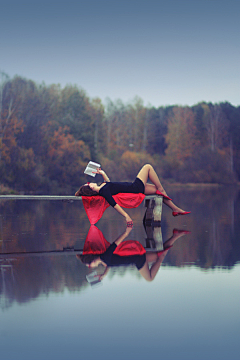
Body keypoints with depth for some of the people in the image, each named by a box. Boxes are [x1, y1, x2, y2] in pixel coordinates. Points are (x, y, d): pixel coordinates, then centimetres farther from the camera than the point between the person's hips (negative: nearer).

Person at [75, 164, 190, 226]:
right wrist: (126, 216, -37)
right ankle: (161, 190, 7)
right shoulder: (104, 191, -26)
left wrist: (103, 174, 10)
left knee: (157, 188, 19)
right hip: (136, 188, -9)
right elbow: (114, 204, -32)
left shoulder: (101, 188, 1)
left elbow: (109, 183, 22)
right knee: (148, 167, 0)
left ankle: (175, 209, 27)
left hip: (135, 187, 9)